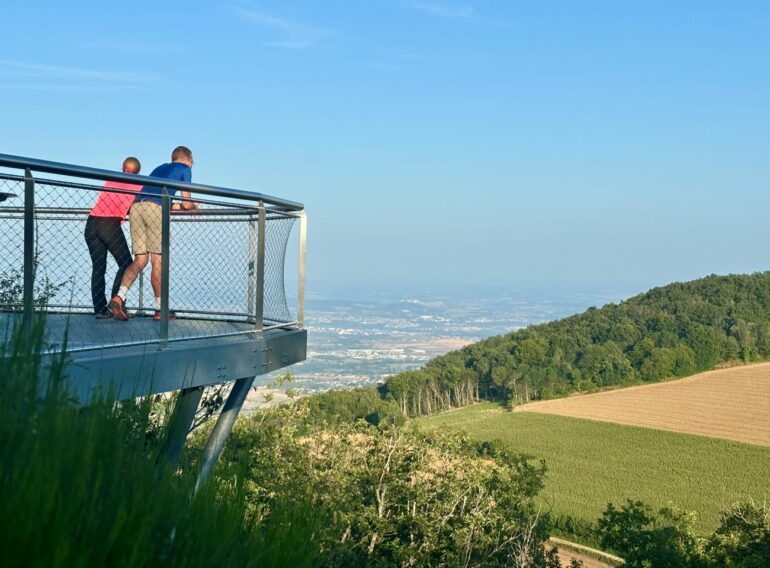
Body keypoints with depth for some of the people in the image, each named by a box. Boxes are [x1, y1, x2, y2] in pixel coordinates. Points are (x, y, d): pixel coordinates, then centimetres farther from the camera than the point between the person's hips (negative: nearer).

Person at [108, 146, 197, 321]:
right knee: (158, 260, 0)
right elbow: (186, 203, 14)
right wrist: (193, 206, 36)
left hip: (136, 206, 6)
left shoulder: (160, 168, 35)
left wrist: (176, 205, 45)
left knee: (140, 259, 6)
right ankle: (159, 309, 4)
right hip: (154, 208, -6)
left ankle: (118, 298, -13)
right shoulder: (184, 169, 17)